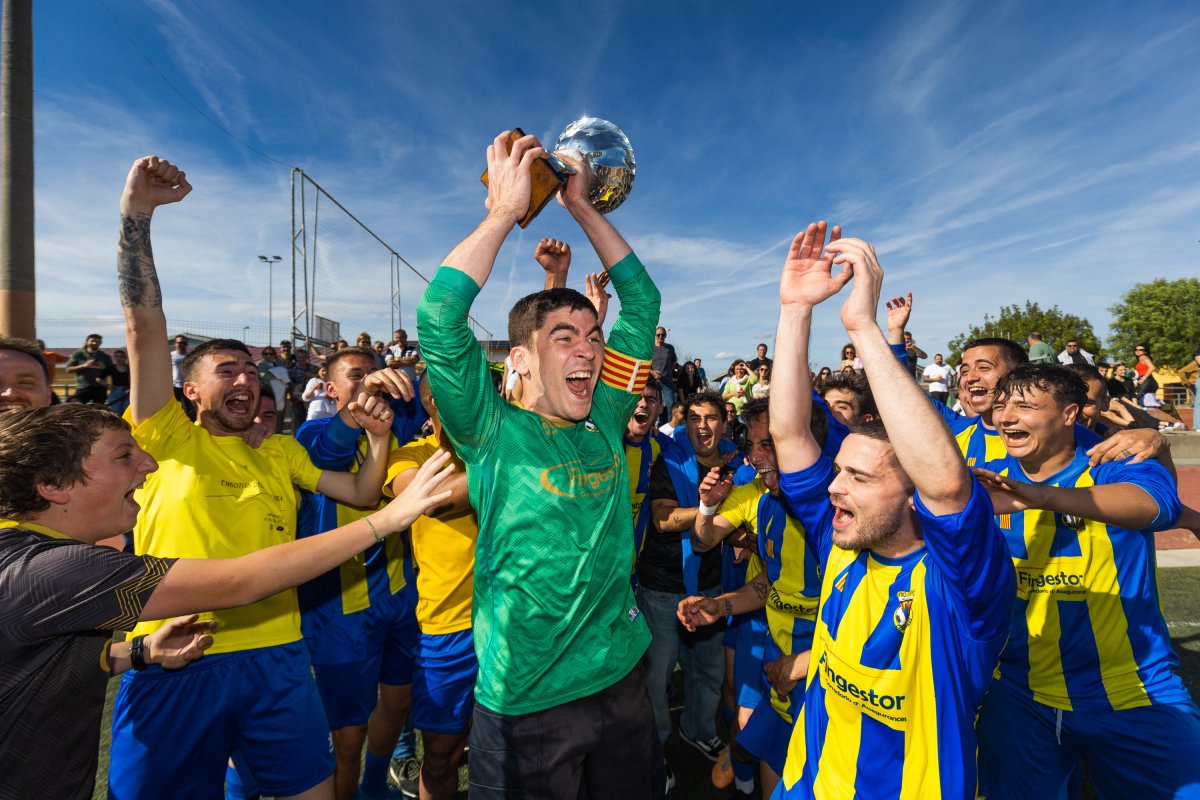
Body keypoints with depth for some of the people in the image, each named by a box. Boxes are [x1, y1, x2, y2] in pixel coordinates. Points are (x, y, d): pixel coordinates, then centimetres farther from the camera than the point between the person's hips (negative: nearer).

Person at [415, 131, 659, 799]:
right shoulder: (494, 432, -13)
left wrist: (582, 205, 1)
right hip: (527, 699, -4)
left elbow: (642, 299, 3)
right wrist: (506, 210, -20)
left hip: (623, 675, 5)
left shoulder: (603, 420, -1)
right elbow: (439, 316, -26)